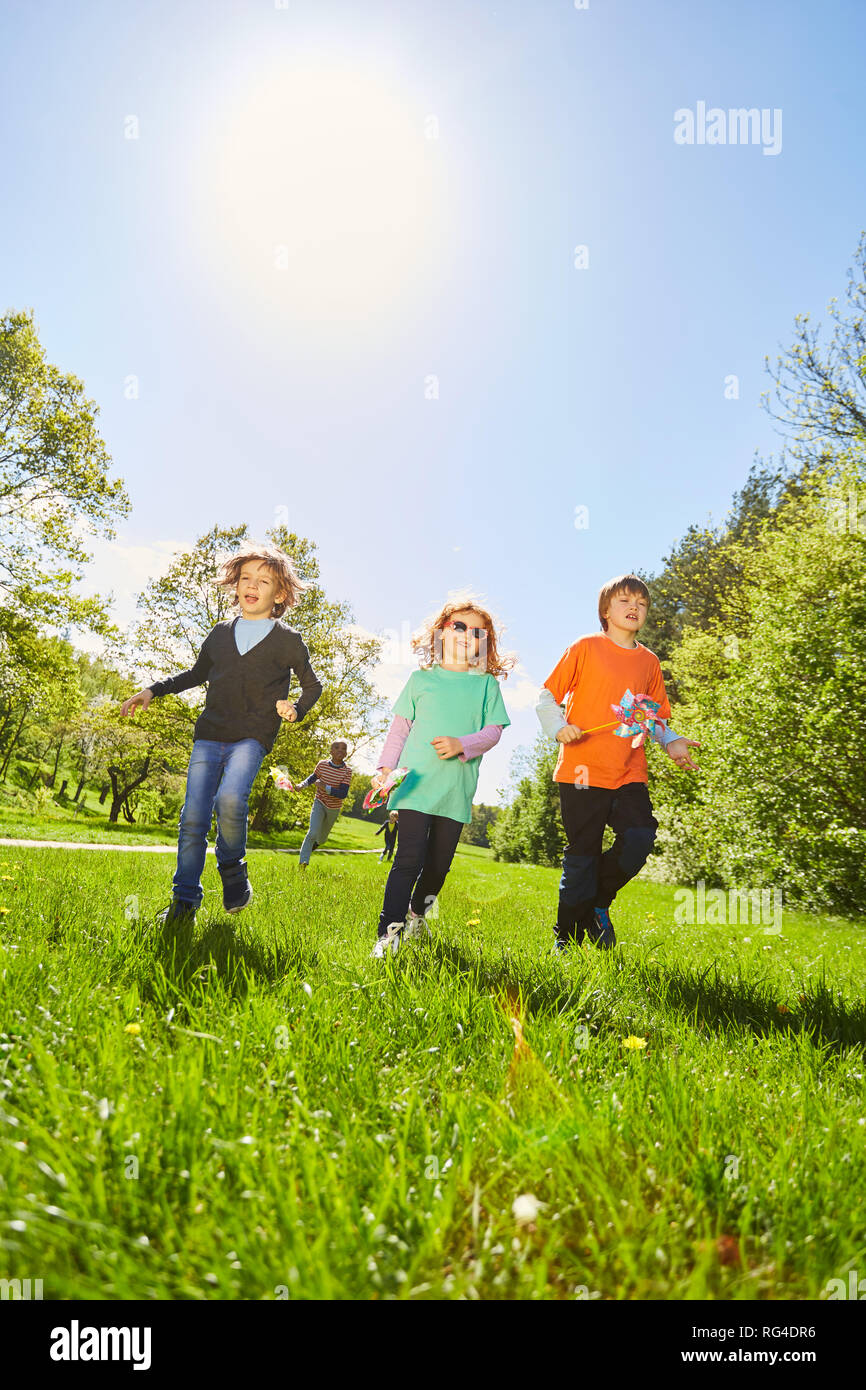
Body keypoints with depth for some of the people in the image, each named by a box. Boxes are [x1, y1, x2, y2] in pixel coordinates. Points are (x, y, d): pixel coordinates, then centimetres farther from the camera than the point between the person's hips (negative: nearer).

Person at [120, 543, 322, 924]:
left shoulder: (288, 641, 3)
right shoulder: (220, 634, 13)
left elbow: (312, 685, 16)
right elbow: (197, 673, 28)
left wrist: (296, 710, -2)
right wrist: (152, 691, 21)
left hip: (252, 737, -4)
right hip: (209, 734, 4)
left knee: (230, 798, -29)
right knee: (193, 818, -4)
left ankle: (233, 870, -2)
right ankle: (184, 902, 7)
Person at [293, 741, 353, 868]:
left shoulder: (347, 771, -19)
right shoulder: (322, 764, -13)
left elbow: (343, 794, -25)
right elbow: (314, 776, 9)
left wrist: (325, 787, -35)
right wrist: (302, 784, -7)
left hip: (334, 808, 1)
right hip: (320, 803, -1)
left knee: (321, 838, 20)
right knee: (313, 832, -23)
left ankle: (314, 843, 55)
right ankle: (302, 862, -17)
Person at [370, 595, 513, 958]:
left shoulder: (487, 684, 10)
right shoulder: (421, 678, 9)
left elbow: (493, 731, 2)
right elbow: (399, 728, 9)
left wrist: (461, 745, -15)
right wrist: (385, 768, 0)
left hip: (457, 791, 2)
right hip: (416, 784, -2)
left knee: (439, 864, 10)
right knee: (409, 858, -11)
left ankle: (417, 914, 36)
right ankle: (388, 934, -9)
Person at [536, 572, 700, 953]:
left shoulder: (649, 661, 14)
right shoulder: (586, 648, 3)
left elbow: (657, 716, 20)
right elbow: (547, 697, 4)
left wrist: (671, 742, 1)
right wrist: (559, 727, -14)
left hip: (630, 774, 3)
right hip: (583, 771, -3)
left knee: (640, 838, -16)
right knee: (582, 857, 0)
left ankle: (598, 904, 13)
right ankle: (566, 939, 19)